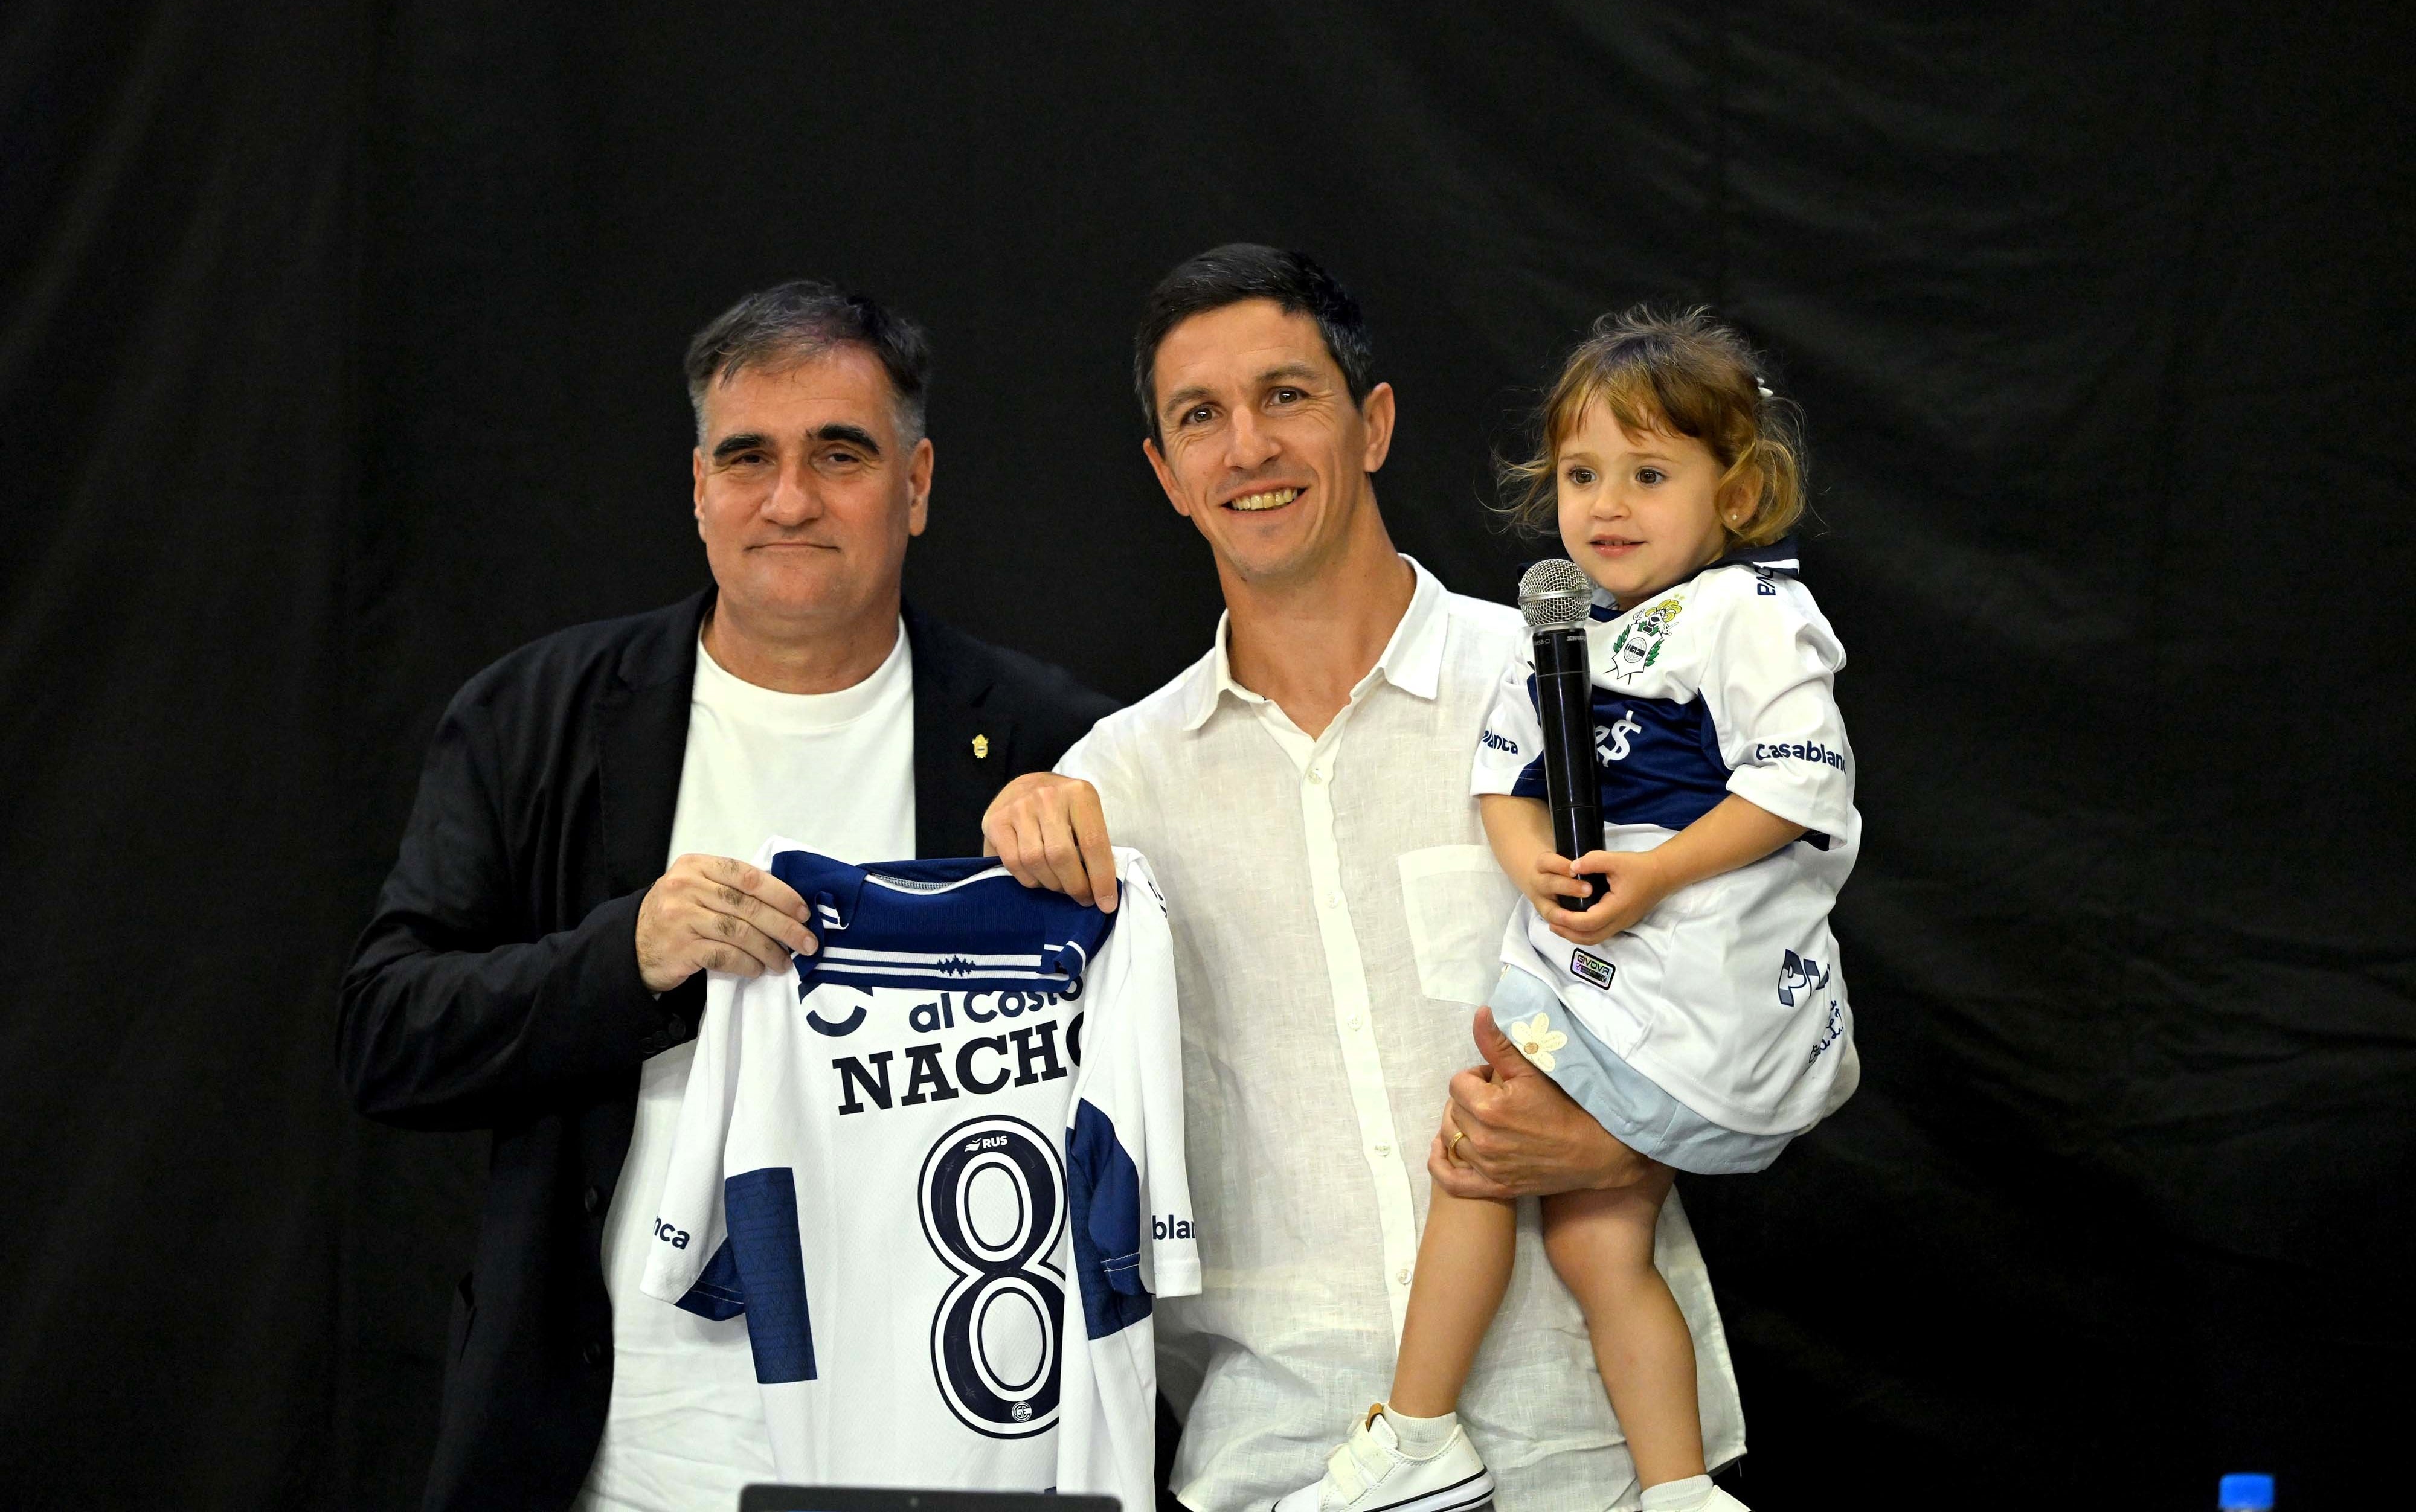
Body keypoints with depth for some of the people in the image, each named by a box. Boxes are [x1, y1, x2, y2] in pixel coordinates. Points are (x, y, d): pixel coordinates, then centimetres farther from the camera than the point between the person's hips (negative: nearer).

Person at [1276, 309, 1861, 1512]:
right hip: (1588, 964, 8)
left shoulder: (1744, 618, -12)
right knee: (1592, 1239, 8)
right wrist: (1532, 861, -10)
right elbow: (1506, 774, 12)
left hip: (1690, 983, -8)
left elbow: (1801, 781, -19)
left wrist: (1655, 873, -22)